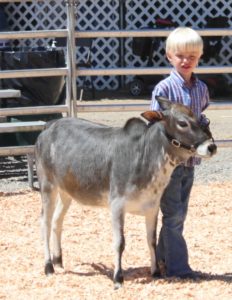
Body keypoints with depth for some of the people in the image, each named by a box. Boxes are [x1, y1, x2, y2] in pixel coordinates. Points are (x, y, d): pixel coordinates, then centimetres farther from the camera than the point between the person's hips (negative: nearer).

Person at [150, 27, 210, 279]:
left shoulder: (201, 88, 7)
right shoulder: (165, 88, -11)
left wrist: (203, 126, 2)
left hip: (190, 161, 6)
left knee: (179, 214, 13)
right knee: (173, 215, -3)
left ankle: (163, 259, 25)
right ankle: (177, 266, 1)